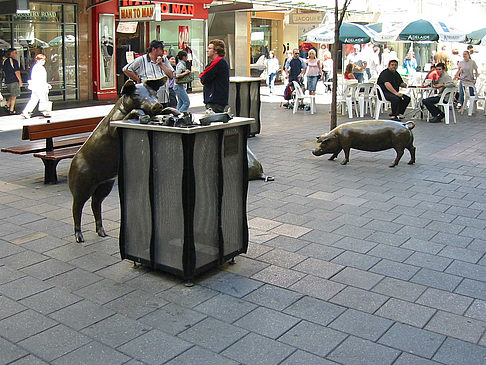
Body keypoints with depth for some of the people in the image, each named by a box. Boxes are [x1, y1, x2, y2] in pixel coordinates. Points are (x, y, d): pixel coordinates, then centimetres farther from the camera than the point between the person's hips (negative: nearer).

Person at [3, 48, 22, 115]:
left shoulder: (5, 61, 13)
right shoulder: (14, 61, -12)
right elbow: (17, 72, -16)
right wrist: (20, 81, -10)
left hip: (7, 81, 8)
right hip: (14, 81, -8)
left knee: (12, 95, 22)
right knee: (14, 96, -1)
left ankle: (7, 105, 15)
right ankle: (11, 110, 0)